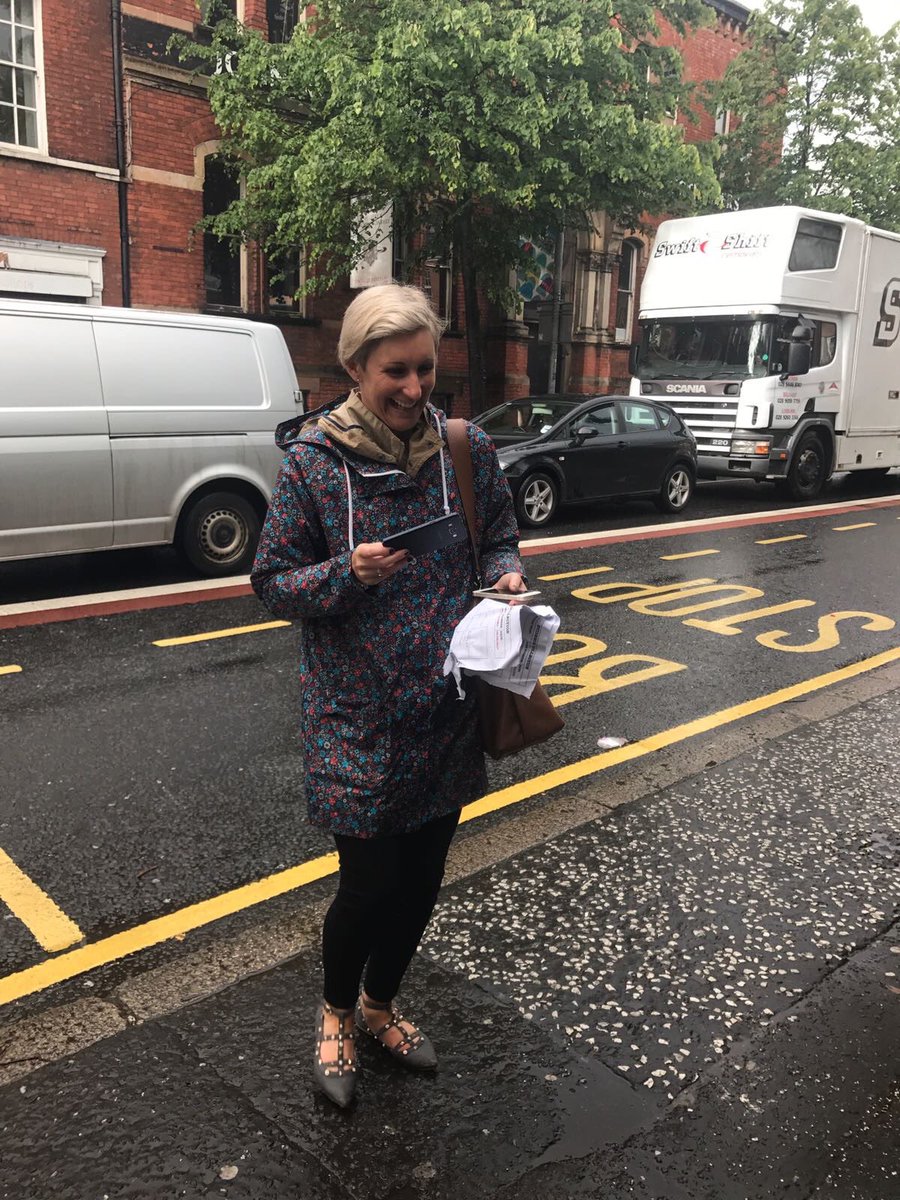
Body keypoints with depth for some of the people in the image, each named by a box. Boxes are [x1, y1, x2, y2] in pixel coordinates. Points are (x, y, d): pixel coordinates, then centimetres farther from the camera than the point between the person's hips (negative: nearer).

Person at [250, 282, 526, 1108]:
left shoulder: (467, 450, -1)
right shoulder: (313, 462, -9)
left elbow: (500, 540, 11)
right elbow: (272, 582, -5)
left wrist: (507, 575, -11)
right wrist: (347, 573, -23)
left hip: (447, 710, 4)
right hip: (355, 717, -3)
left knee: (422, 878, 16)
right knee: (369, 885, 4)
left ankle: (381, 1005, 45)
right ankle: (336, 1013, 38)